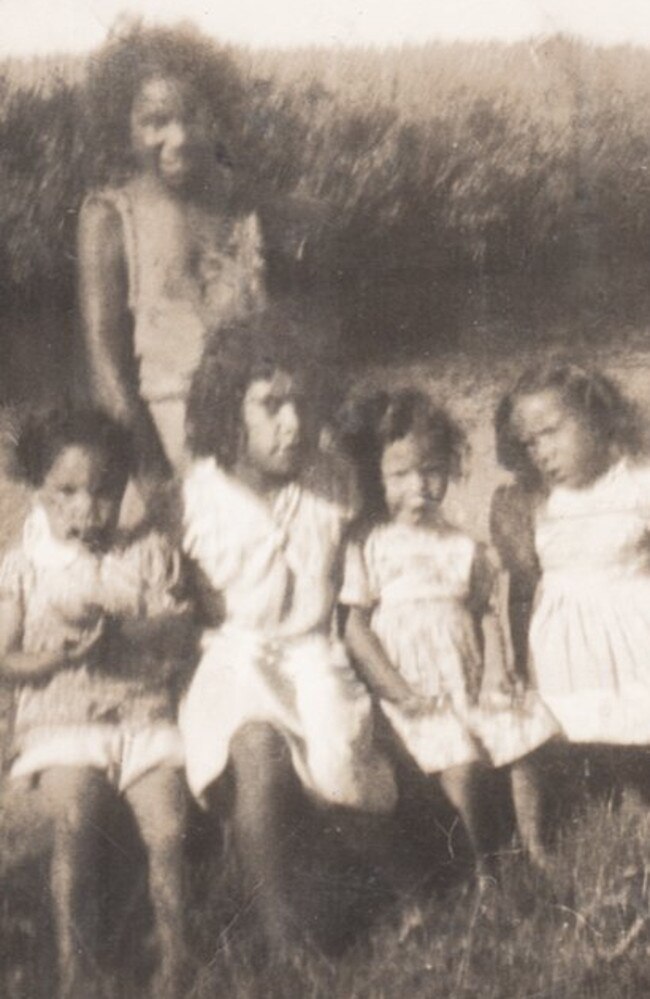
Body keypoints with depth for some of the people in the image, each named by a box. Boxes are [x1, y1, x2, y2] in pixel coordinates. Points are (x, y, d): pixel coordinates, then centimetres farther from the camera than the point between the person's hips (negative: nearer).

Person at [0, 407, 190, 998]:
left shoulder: (148, 556, 8)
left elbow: (176, 636, 0)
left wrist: (117, 627, -17)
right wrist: (59, 654, -15)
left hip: (143, 716, 1)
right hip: (61, 722, -1)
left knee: (167, 828, -21)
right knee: (74, 821, -27)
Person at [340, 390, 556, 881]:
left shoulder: (464, 547, 11)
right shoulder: (368, 547, -1)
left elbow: (487, 613, 12)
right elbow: (355, 625, -5)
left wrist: (496, 674, -4)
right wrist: (398, 691, -12)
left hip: (472, 681, 4)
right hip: (418, 691, -4)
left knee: (527, 738, -10)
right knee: (462, 766, -22)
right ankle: (486, 866, -7)